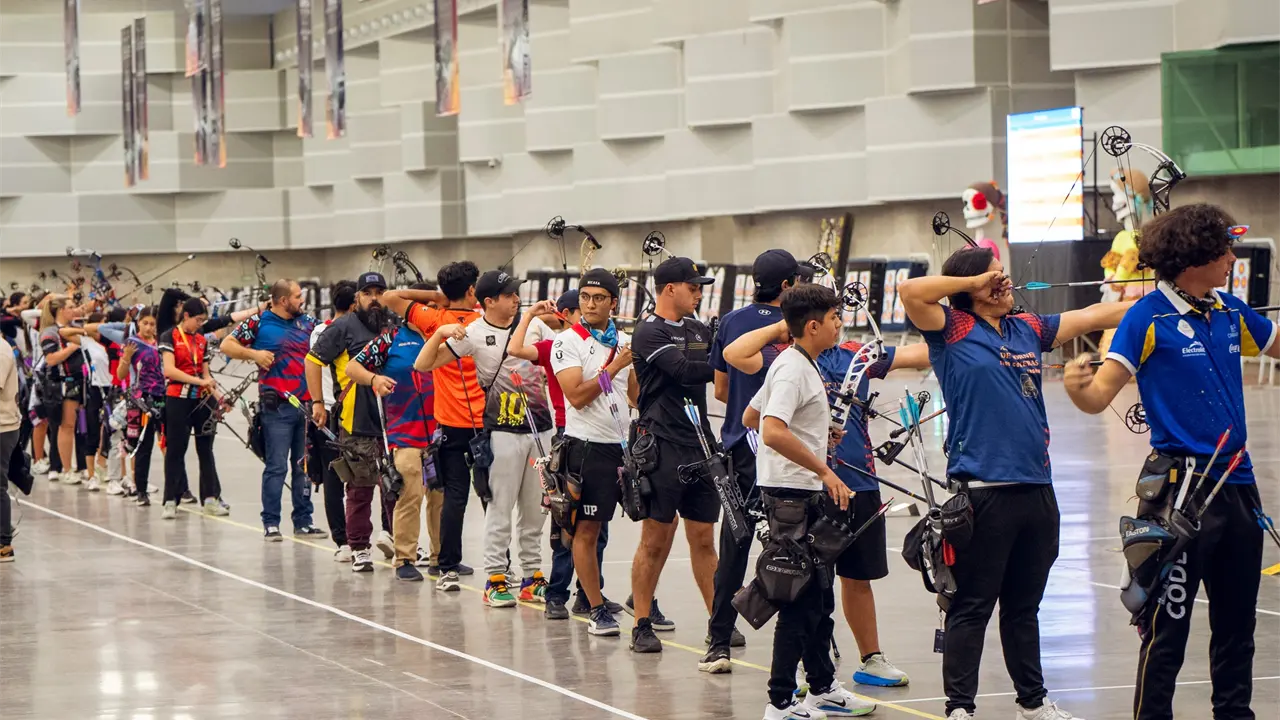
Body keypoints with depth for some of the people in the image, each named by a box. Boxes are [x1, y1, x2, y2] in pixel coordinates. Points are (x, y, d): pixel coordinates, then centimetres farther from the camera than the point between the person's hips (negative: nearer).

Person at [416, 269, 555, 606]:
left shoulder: (534, 324, 6)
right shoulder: (474, 334, -7)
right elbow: (423, 365, -8)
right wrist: (440, 334, -23)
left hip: (541, 427, 4)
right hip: (503, 430, -4)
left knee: (534, 509, 10)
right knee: (500, 508, -2)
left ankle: (533, 576, 17)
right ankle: (495, 579, 3)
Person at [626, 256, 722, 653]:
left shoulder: (698, 330, 17)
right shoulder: (650, 332, -7)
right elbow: (684, 371, -19)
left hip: (701, 444, 7)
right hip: (663, 445, -7)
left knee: (704, 538, 8)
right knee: (656, 538, -2)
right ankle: (642, 624, 5)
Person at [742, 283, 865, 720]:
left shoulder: (801, 365, 15)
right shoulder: (793, 369, -16)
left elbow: (750, 417, 24)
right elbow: (772, 432, -30)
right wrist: (825, 471, -26)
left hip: (805, 492, 10)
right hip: (791, 492, -10)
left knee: (820, 596, 17)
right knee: (802, 601, -7)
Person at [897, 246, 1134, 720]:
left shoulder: (1027, 329, 15)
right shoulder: (953, 329, -3)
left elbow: (1095, 316, 20)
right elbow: (911, 292, -18)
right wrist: (974, 281, -7)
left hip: (1035, 487, 6)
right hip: (981, 490, -6)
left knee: (1024, 605, 18)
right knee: (972, 606, -1)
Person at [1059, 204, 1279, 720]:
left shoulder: (1230, 312, 8)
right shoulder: (1151, 317, -11)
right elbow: (1100, 395, -16)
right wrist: (1075, 386, -37)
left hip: (1237, 484, 7)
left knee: (1237, 621, 15)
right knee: (1168, 626, -2)